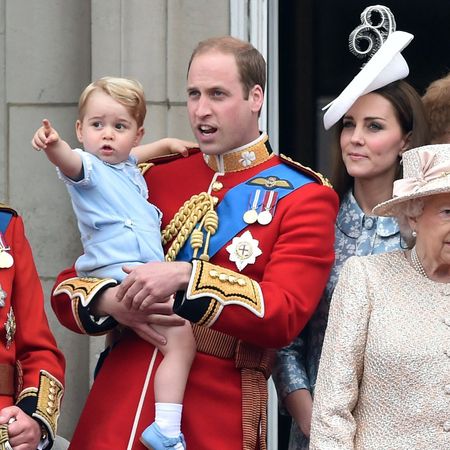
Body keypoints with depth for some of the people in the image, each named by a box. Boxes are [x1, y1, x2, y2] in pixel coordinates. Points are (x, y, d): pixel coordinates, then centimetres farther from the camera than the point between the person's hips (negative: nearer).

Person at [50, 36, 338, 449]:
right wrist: (111, 303, -11)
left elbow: (284, 315, -13)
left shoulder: (303, 196, -1)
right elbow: (69, 287, 11)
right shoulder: (157, 179, 10)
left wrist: (187, 277, -23)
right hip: (117, 410, 3)